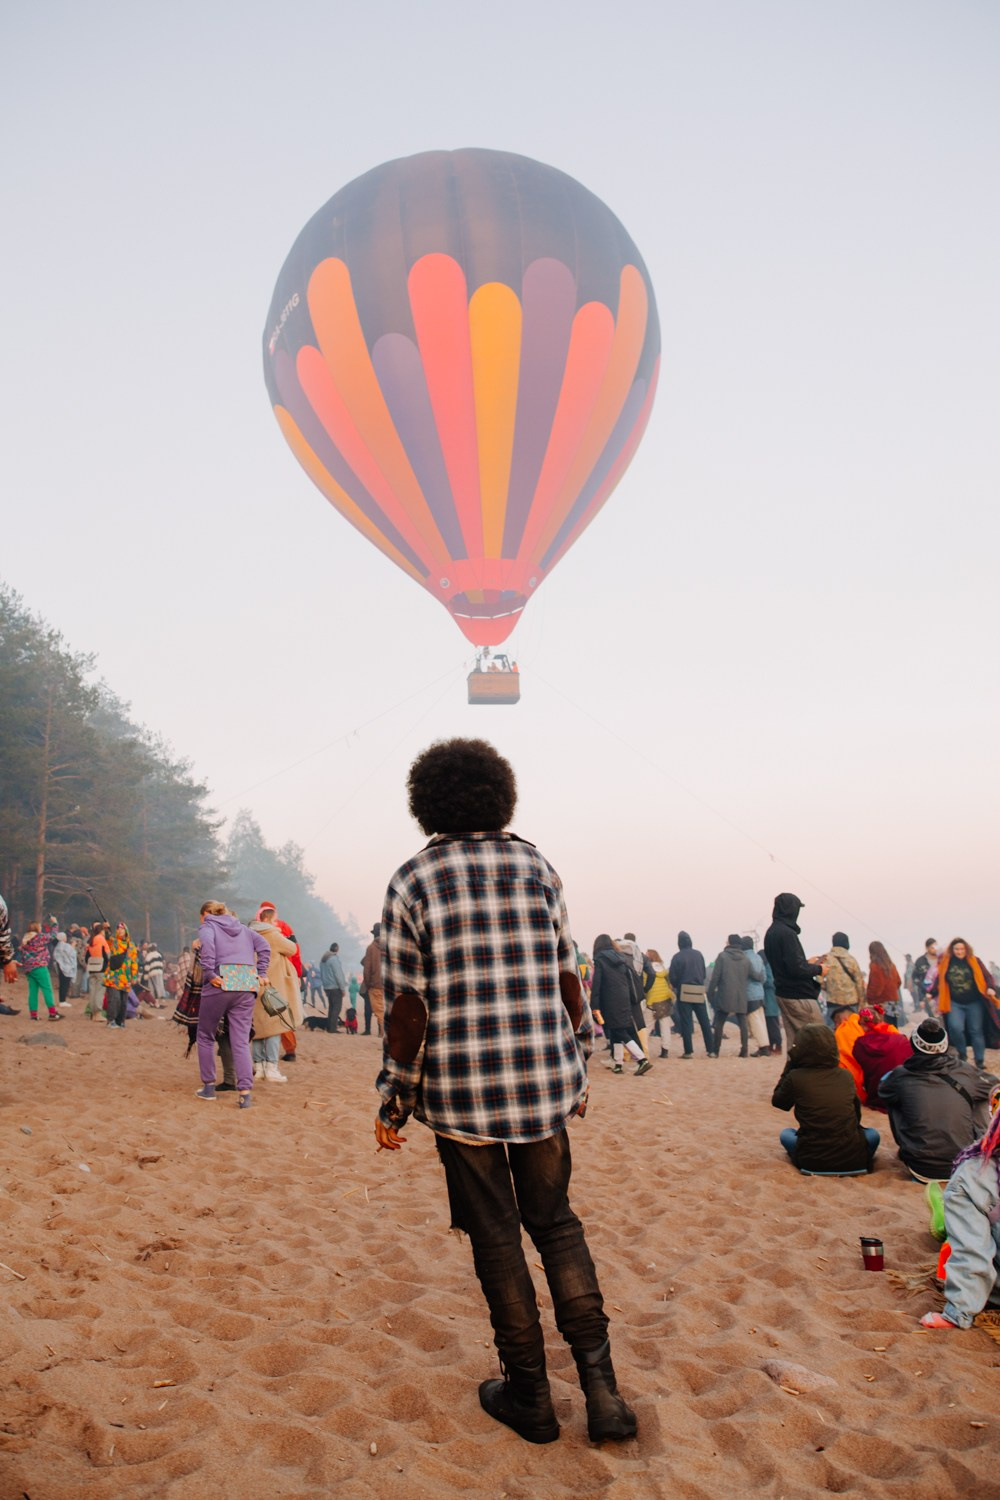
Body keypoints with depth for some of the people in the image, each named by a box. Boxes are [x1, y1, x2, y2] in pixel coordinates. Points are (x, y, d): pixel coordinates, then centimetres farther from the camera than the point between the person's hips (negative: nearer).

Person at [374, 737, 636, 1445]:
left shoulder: (412, 881, -5)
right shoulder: (538, 868, 3)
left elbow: (408, 1006, -8)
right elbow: (570, 984, 5)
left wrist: (395, 1104, 1)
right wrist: (578, 1073, 17)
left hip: (460, 1086, -2)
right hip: (543, 1077, 3)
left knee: (496, 1236, 11)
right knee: (555, 1221, 17)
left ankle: (529, 1394, 23)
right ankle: (601, 1385, 12)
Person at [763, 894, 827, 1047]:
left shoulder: (771, 933, 11)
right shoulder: (787, 933, -19)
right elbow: (796, 969, -22)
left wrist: (807, 963, 17)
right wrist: (818, 969, -7)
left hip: (783, 993, 9)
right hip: (799, 995, -9)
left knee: (793, 1038, 12)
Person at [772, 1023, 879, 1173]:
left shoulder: (795, 1077, -7)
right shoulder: (845, 1076, 2)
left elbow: (778, 1101, 12)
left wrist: (789, 1066, 14)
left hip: (812, 1162, -2)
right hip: (853, 1161, 3)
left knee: (786, 1134, 28)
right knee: (872, 1134, 32)